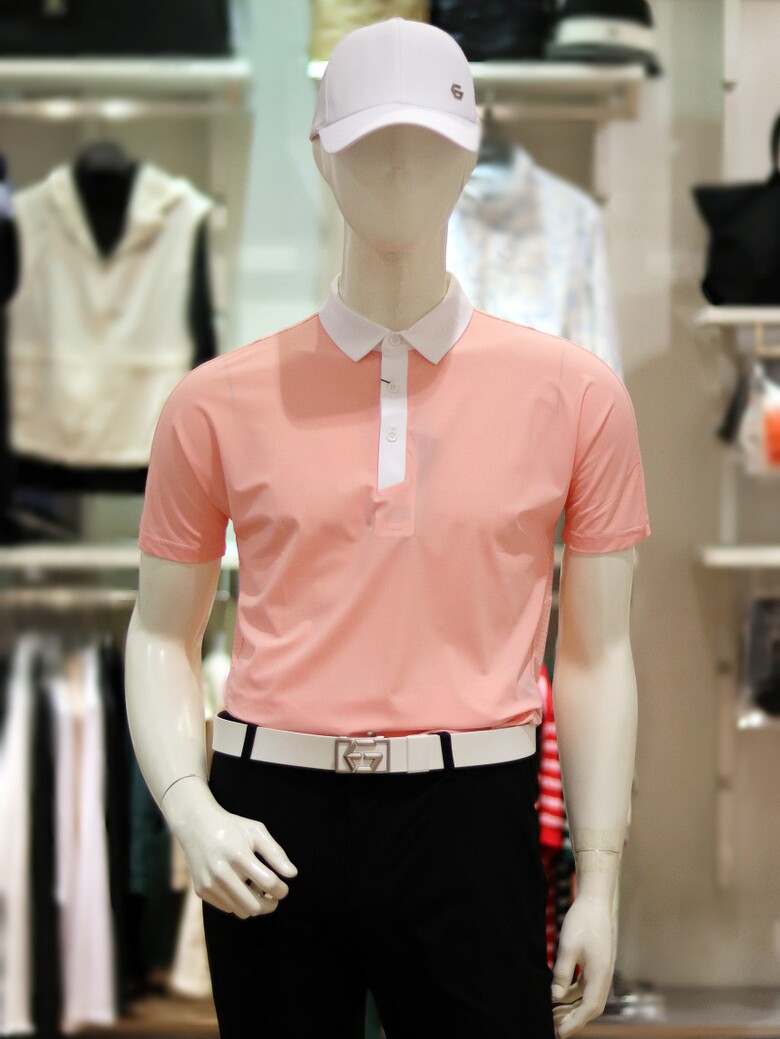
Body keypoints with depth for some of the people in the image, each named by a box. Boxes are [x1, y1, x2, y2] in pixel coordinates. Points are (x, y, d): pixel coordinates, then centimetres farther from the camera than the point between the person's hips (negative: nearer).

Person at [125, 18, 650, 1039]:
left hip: (471, 826, 0)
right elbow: (162, 636, 9)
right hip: (273, 828, 1)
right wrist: (190, 810, -7)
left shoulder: (574, 393, 3)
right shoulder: (222, 399, 4)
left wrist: (599, 879, 1)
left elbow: (596, 654, 5)